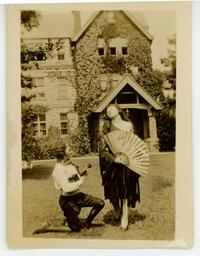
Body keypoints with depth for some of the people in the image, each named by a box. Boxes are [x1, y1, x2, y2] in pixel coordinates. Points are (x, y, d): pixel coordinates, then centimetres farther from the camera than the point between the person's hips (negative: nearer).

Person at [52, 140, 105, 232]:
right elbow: (66, 187, -32)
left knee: (100, 203, 3)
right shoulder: (58, 169, -23)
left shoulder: (70, 164, 4)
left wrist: (84, 172, -1)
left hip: (77, 195, 8)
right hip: (67, 199, -8)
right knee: (76, 228, 0)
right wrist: (80, 181, -20)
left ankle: (86, 224, 19)